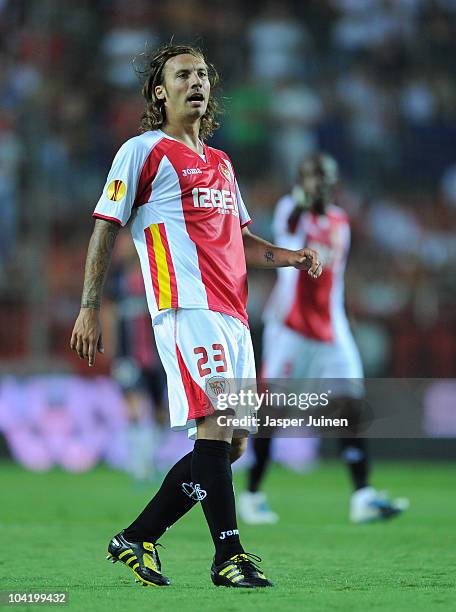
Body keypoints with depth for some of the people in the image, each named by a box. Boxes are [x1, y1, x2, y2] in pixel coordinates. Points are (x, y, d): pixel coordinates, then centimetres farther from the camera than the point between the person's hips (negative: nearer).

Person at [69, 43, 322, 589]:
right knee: (216, 422, -18)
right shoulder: (142, 151, 3)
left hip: (231, 312, 8)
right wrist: (89, 308, -8)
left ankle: (135, 539, 13)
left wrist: (289, 257, 12)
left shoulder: (220, 163, 25)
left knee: (231, 442, 5)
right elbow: (105, 230, 0)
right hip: (187, 304, -8)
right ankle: (229, 554, -16)